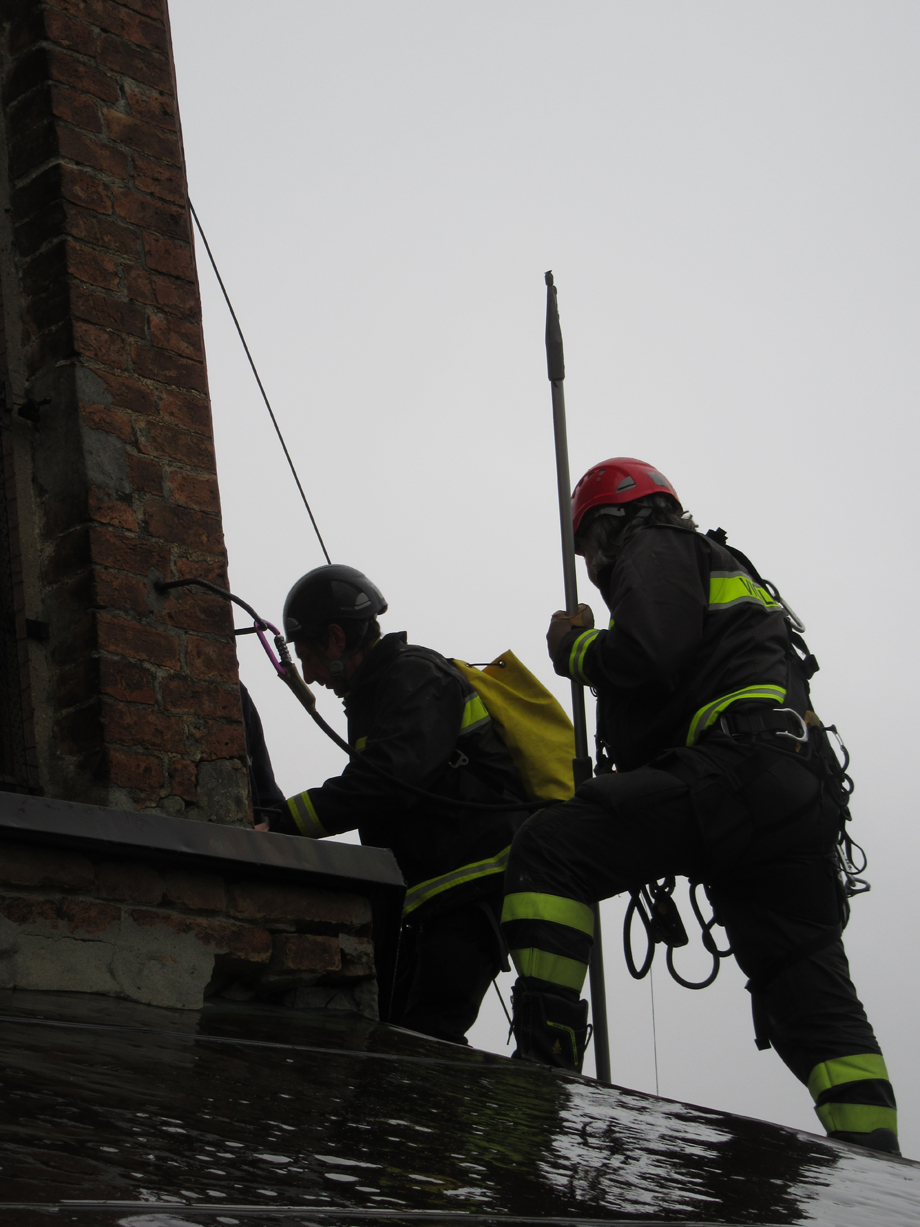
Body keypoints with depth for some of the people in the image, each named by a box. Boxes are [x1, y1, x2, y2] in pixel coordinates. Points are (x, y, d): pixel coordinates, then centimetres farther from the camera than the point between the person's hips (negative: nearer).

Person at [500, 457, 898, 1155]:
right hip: (807, 793, 9)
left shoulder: (655, 549, 11)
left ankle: (544, 1053, -25)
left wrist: (577, 651, 8)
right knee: (814, 1003, 9)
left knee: (549, 851, -15)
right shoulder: (728, 572, 40)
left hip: (743, 764, -9)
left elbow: (649, 654, -8)